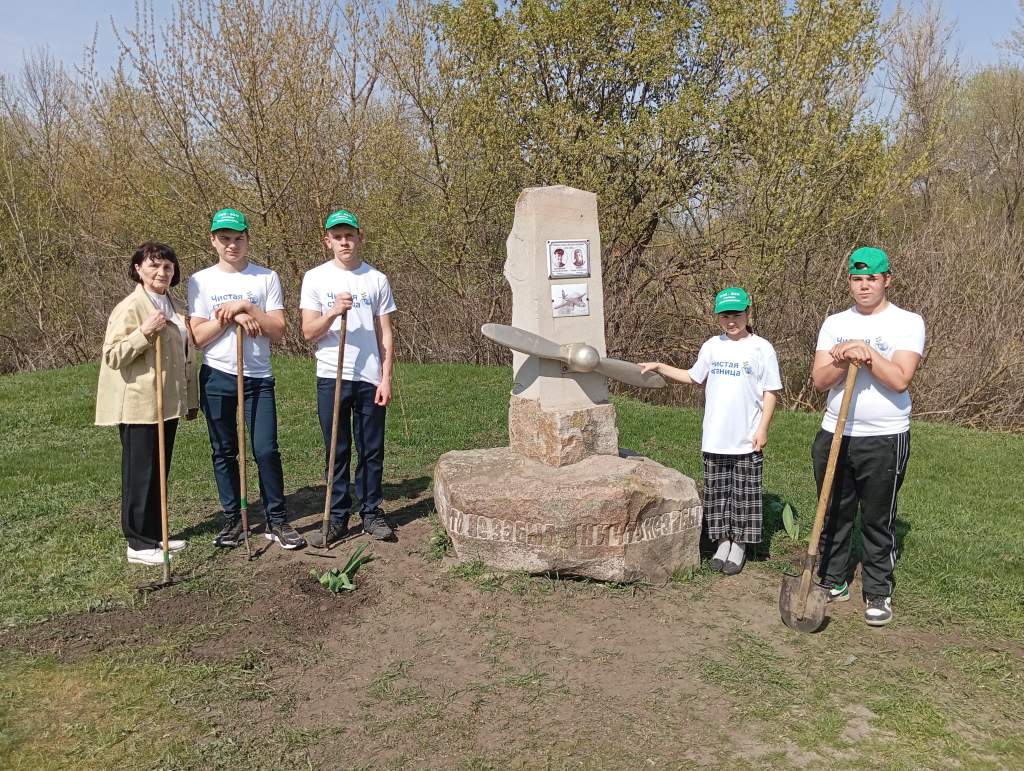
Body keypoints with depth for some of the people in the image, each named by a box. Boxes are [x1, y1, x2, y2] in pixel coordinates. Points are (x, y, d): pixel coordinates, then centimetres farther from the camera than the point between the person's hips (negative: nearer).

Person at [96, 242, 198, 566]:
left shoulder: (175, 307, 13)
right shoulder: (129, 308, -12)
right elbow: (112, 356, -16)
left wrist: (190, 399, 20)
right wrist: (145, 332, -27)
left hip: (168, 403, 8)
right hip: (139, 406, -8)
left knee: (160, 471, 14)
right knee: (140, 474, 0)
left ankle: (156, 534, 25)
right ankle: (139, 543, 9)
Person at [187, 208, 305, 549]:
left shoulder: (267, 278, 3)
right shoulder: (200, 281, 3)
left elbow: (278, 331, -4)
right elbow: (197, 337, -3)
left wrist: (246, 307, -14)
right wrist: (232, 316, -14)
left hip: (258, 377, -1)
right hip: (216, 377, 1)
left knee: (266, 450, -5)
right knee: (224, 452, 8)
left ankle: (276, 521, 6)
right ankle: (232, 519, 20)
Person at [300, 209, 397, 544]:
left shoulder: (377, 279, 5)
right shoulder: (315, 278, 3)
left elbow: (385, 334, 5)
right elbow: (308, 332, -2)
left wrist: (386, 379, -2)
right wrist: (333, 312, -20)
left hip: (370, 379, 1)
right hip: (331, 378, 0)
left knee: (372, 451, 6)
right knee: (337, 452, 7)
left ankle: (371, 512, 19)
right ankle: (337, 517, 17)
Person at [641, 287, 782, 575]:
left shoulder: (761, 349, -5)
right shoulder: (712, 346, 7)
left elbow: (770, 392, -4)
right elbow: (693, 377, 18)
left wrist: (762, 429, -9)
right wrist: (660, 367, 10)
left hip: (747, 440, -3)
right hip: (715, 439, 4)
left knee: (745, 494, 5)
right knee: (716, 493, 10)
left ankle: (739, 546, 18)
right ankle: (722, 542, 23)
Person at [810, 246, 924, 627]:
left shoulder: (907, 322, -3)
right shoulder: (834, 323, 9)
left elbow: (900, 380, -15)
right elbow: (819, 380, 0)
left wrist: (866, 353, -22)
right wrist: (843, 360, -18)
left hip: (885, 439, -4)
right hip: (835, 435, 4)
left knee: (878, 521, 5)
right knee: (833, 515, 13)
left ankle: (878, 594, 18)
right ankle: (832, 582, 27)